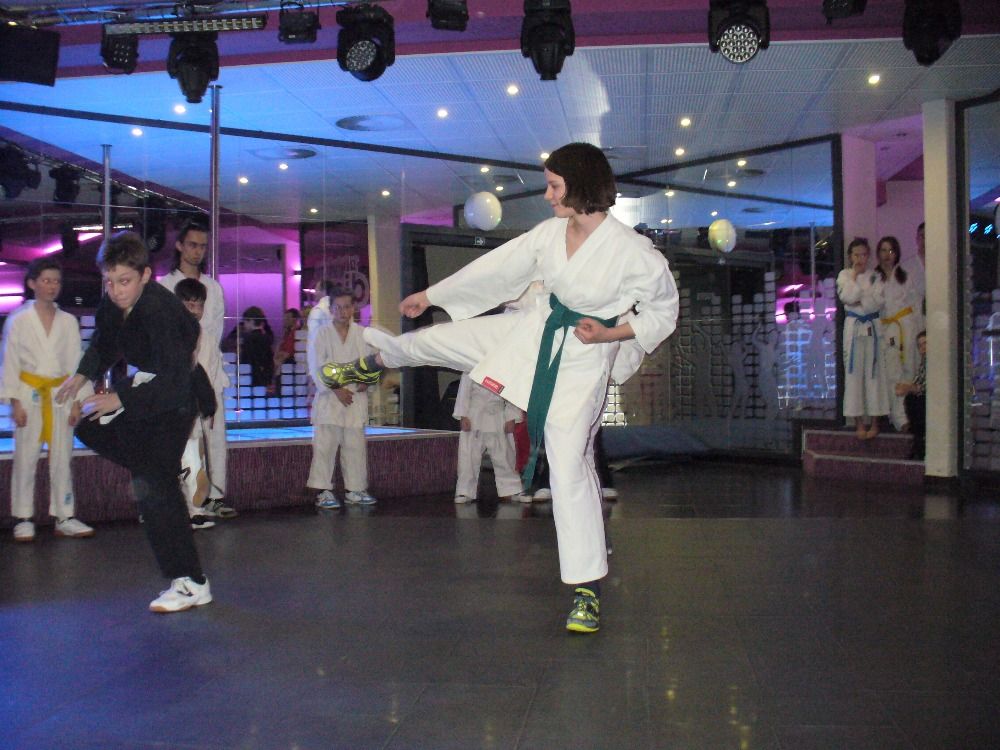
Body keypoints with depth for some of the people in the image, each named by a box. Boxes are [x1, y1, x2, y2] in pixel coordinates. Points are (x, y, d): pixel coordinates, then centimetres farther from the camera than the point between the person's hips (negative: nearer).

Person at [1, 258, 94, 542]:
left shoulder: (68, 322, 7)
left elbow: (75, 363, 8)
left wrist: (76, 401, 2)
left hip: (61, 394, 2)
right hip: (30, 394, -2)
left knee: (62, 457, 5)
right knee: (25, 458, 1)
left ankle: (65, 517, 13)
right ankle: (23, 519, 11)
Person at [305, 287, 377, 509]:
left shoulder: (362, 334, 8)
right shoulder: (322, 334, 1)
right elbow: (317, 367, -5)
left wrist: (366, 381, -11)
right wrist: (336, 389, -12)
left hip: (356, 397, 3)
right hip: (329, 398, -3)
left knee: (355, 445, 7)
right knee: (325, 445, -5)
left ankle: (355, 489, 16)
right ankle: (324, 491, 1)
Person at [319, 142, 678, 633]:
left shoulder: (632, 252, -20)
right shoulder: (550, 233, -4)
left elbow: (663, 312, -6)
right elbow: (496, 268, 7)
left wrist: (609, 333, -20)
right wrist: (430, 295, 13)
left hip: (583, 358, -6)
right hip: (535, 332, 6)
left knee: (569, 466, -8)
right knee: (433, 339, 12)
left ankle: (588, 589, 6)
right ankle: (372, 364, 50)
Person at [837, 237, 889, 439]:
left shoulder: (876, 276, 7)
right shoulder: (844, 275, 6)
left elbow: (879, 300, -6)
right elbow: (848, 297, -10)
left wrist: (860, 302, -10)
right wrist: (854, 275, -5)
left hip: (873, 327, 0)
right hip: (853, 326, 0)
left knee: (874, 371, -1)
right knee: (854, 372, -2)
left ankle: (874, 421, 5)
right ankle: (859, 422, 4)